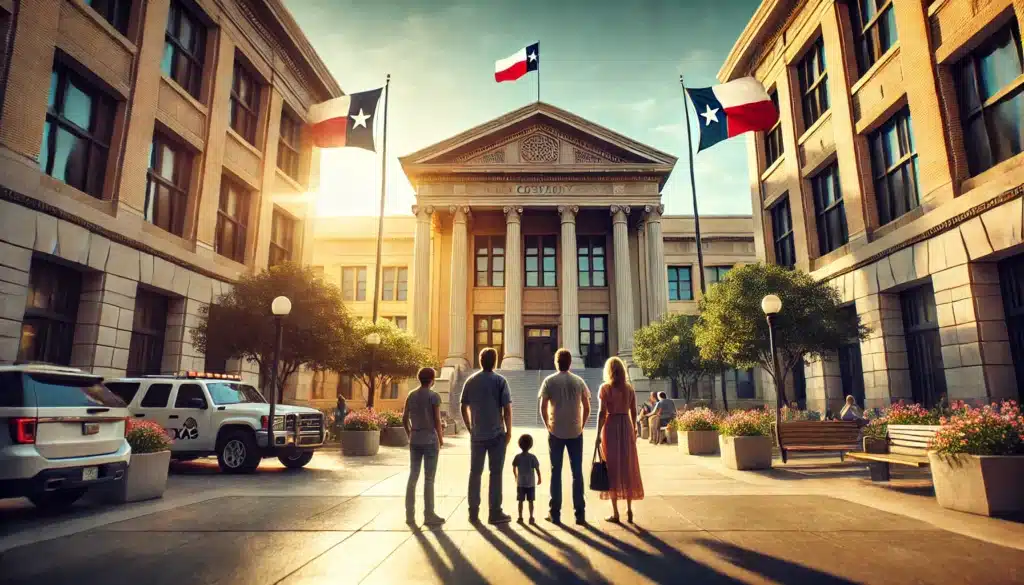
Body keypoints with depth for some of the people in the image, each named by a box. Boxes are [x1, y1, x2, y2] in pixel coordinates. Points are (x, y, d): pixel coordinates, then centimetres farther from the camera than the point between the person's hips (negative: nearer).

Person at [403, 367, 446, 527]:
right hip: (430, 441, -5)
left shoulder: (411, 396, 7)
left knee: (413, 477, 10)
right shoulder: (434, 396, -10)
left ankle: (410, 514, 13)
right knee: (429, 478, 1)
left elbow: (404, 419, 8)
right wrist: (441, 438, 0)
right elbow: (437, 421, -12)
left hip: (414, 442, 5)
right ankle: (429, 515, 6)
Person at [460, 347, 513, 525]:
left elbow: (464, 408, 7)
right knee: (495, 473, 4)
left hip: (476, 435, 3)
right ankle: (494, 513, 7)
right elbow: (507, 409, -10)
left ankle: (473, 513, 15)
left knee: (475, 473, 10)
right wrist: (508, 431, -1)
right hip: (496, 434, -3)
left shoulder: (470, 381, 4)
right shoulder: (500, 381, -7)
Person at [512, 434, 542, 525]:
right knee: (530, 501, 7)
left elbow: (514, 469, 0)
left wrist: (516, 476, 19)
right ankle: (531, 518, 8)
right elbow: (537, 469, -8)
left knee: (521, 501, 8)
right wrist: (539, 478, 8)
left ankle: (520, 518, 12)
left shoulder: (517, 457, -6)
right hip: (531, 483, -1)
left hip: (520, 483, 1)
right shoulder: (532, 457, -10)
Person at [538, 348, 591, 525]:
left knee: (556, 472, 7)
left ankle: (555, 514, 11)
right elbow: (587, 408, 2)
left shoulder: (549, 381, -3)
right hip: (575, 432, 1)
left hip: (556, 432, -1)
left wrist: (548, 426, 7)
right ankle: (580, 514, 9)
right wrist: (581, 426, 13)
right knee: (577, 472, 7)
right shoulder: (579, 381, 3)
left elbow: (543, 407, -6)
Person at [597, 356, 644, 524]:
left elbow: (602, 412, -12)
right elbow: (633, 412, 7)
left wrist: (598, 434, -9)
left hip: (610, 427, -3)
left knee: (612, 469, 3)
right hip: (626, 427, 3)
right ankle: (629, 509, 14)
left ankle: (615, 512, 6)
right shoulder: (629, 388, 4)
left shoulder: (605, 388, -7)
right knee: (628, 468, 12)